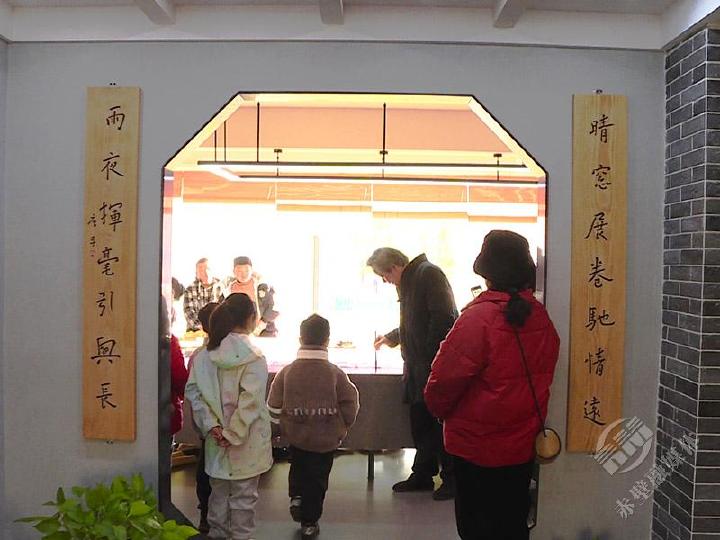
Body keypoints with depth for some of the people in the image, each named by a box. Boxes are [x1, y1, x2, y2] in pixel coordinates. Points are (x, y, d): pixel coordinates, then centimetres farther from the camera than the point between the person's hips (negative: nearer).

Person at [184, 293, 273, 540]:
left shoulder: (205, 353, 0)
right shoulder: (253, 356, -16)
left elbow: (193, 390, -4)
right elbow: (250, 400, -22)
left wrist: (211, 425, -7)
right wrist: (234, 434, -15)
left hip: (216, 439, 5)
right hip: (246, 442, -5)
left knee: (219, 492, 19)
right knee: (244, 496, 9)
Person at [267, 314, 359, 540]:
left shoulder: (287, 371, -11)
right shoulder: (336, 374, -14)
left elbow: (274, 408, -4)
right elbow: (350, 409, -7)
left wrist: (283, 427, 14)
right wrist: (341, 428, 11)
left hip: (295, 436, 2)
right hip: (326, 439, -1)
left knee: (298, 467, 30)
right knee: (317, 478, 15)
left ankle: (296, 496, 15)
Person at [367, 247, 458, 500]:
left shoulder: (428, 274, -12)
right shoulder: (407, 282, 17)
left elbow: (442, 318, -20)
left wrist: (430, 356, -20)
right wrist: (390, 337, 35)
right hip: (418, 366, 9)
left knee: (439, 424, -2)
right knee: (420, 423, 14)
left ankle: (451, 479, 11)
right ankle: (422, 475, 25)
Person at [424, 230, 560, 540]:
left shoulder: (480, 317, -22)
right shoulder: (540, 316, -4)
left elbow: (445, 379, -19)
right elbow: (539, 376, 3)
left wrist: (439, 409, 0)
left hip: (478, 447, -5)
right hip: (523, 446, 6)